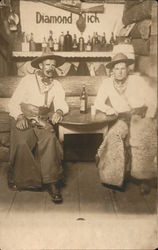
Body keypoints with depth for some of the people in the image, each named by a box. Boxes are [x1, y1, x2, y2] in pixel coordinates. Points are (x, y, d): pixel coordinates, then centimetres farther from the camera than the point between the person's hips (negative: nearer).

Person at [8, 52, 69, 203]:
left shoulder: (56, 85, 12)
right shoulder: (28, 80, 4)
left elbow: (62, 104, 1)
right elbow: (13, 103, 0)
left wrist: (59, 111, -24)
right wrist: (19, 116, -20)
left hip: (43, 121, 2)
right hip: (23, 119, -1)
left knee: (50, 139, -31)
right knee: (22, 142, -32)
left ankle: (52, 182, -25)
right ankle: (24, 180, -13)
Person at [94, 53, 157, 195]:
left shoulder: (137, 80, 2)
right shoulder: (108, 83, 8)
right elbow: (98, 103, 10)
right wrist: (108, 109, -11)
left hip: (141, 116, -2)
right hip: (121, 119, 2)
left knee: (141, 137, -31)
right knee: (114, 134, -28)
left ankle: (143, 178, -15)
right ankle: (115, 177, -13)